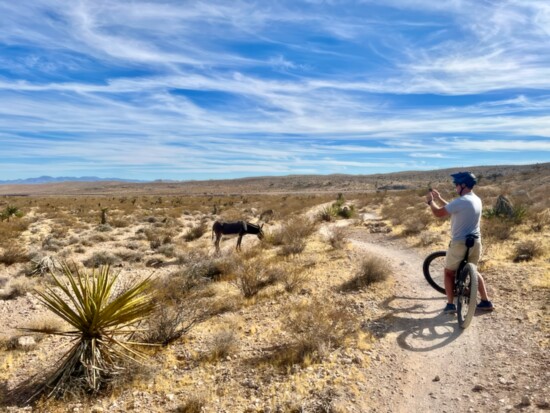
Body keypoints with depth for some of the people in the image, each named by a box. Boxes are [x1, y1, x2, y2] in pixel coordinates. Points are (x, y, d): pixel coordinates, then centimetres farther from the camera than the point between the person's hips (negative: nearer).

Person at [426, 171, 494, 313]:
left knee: (449, 273, 10)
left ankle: (450, 304, 11)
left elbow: (439, 213, -13)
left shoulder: (460, 201, -21)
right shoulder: (476, 200, 7)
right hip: (475, 242, 8)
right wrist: (438, 198, 18)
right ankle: (486, 302, 28)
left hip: (460, 243, -8)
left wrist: (430, 201, 4)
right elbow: (451, 208, 17)